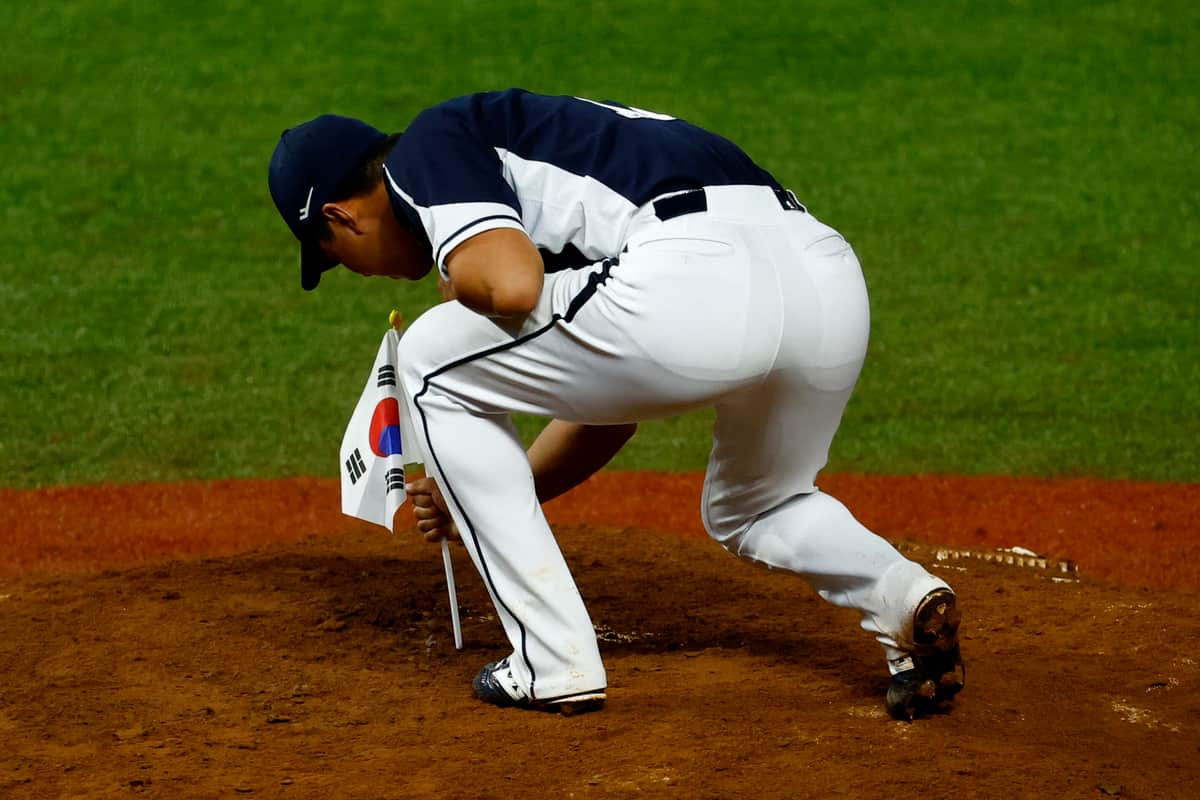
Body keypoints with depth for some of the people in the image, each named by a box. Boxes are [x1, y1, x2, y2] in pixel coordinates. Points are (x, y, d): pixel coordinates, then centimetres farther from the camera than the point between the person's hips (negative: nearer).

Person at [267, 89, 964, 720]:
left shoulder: (425, 151, 11)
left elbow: (513, 284, -9)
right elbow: (609, 405, 38)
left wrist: (460, 282, 15)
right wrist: (492, 494, 48)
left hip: (697, 277, -9)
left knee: (433, 361, 14)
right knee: (751, 510, 37)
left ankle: (553, 663, 11)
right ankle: (907, 598, 6)